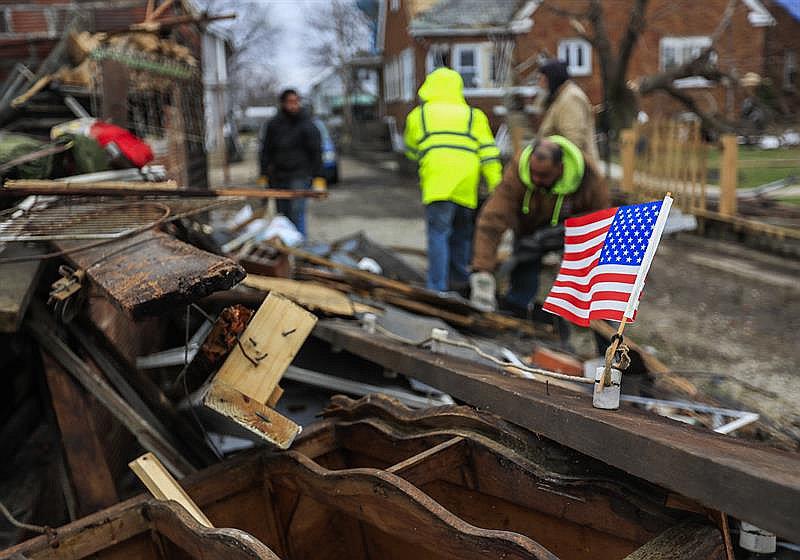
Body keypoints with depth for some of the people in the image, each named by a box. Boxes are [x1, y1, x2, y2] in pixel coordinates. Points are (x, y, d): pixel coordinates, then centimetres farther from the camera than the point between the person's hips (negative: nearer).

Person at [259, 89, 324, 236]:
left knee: (296, 212, -12)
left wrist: (318, 177, -6)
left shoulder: (307, 125, -1)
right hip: (278, 177, 4)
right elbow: (266, 151, 12)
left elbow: (316, 152, -1)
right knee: (282, 214, 8)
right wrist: (264, 175, 8)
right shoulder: (273, 124, 7)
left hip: (300, 176, -3)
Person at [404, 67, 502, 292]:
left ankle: (437, 287, -9)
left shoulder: (418, 114, 18)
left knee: (438, 234, -3)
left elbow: (411, 151, 29)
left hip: (437, 181, -2)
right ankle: (459, 280, 25)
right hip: (467, 183, 3)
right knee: (462, 234, 17)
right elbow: (488, 152, 10)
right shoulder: (474, 115, 20)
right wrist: (496, 186, 7)